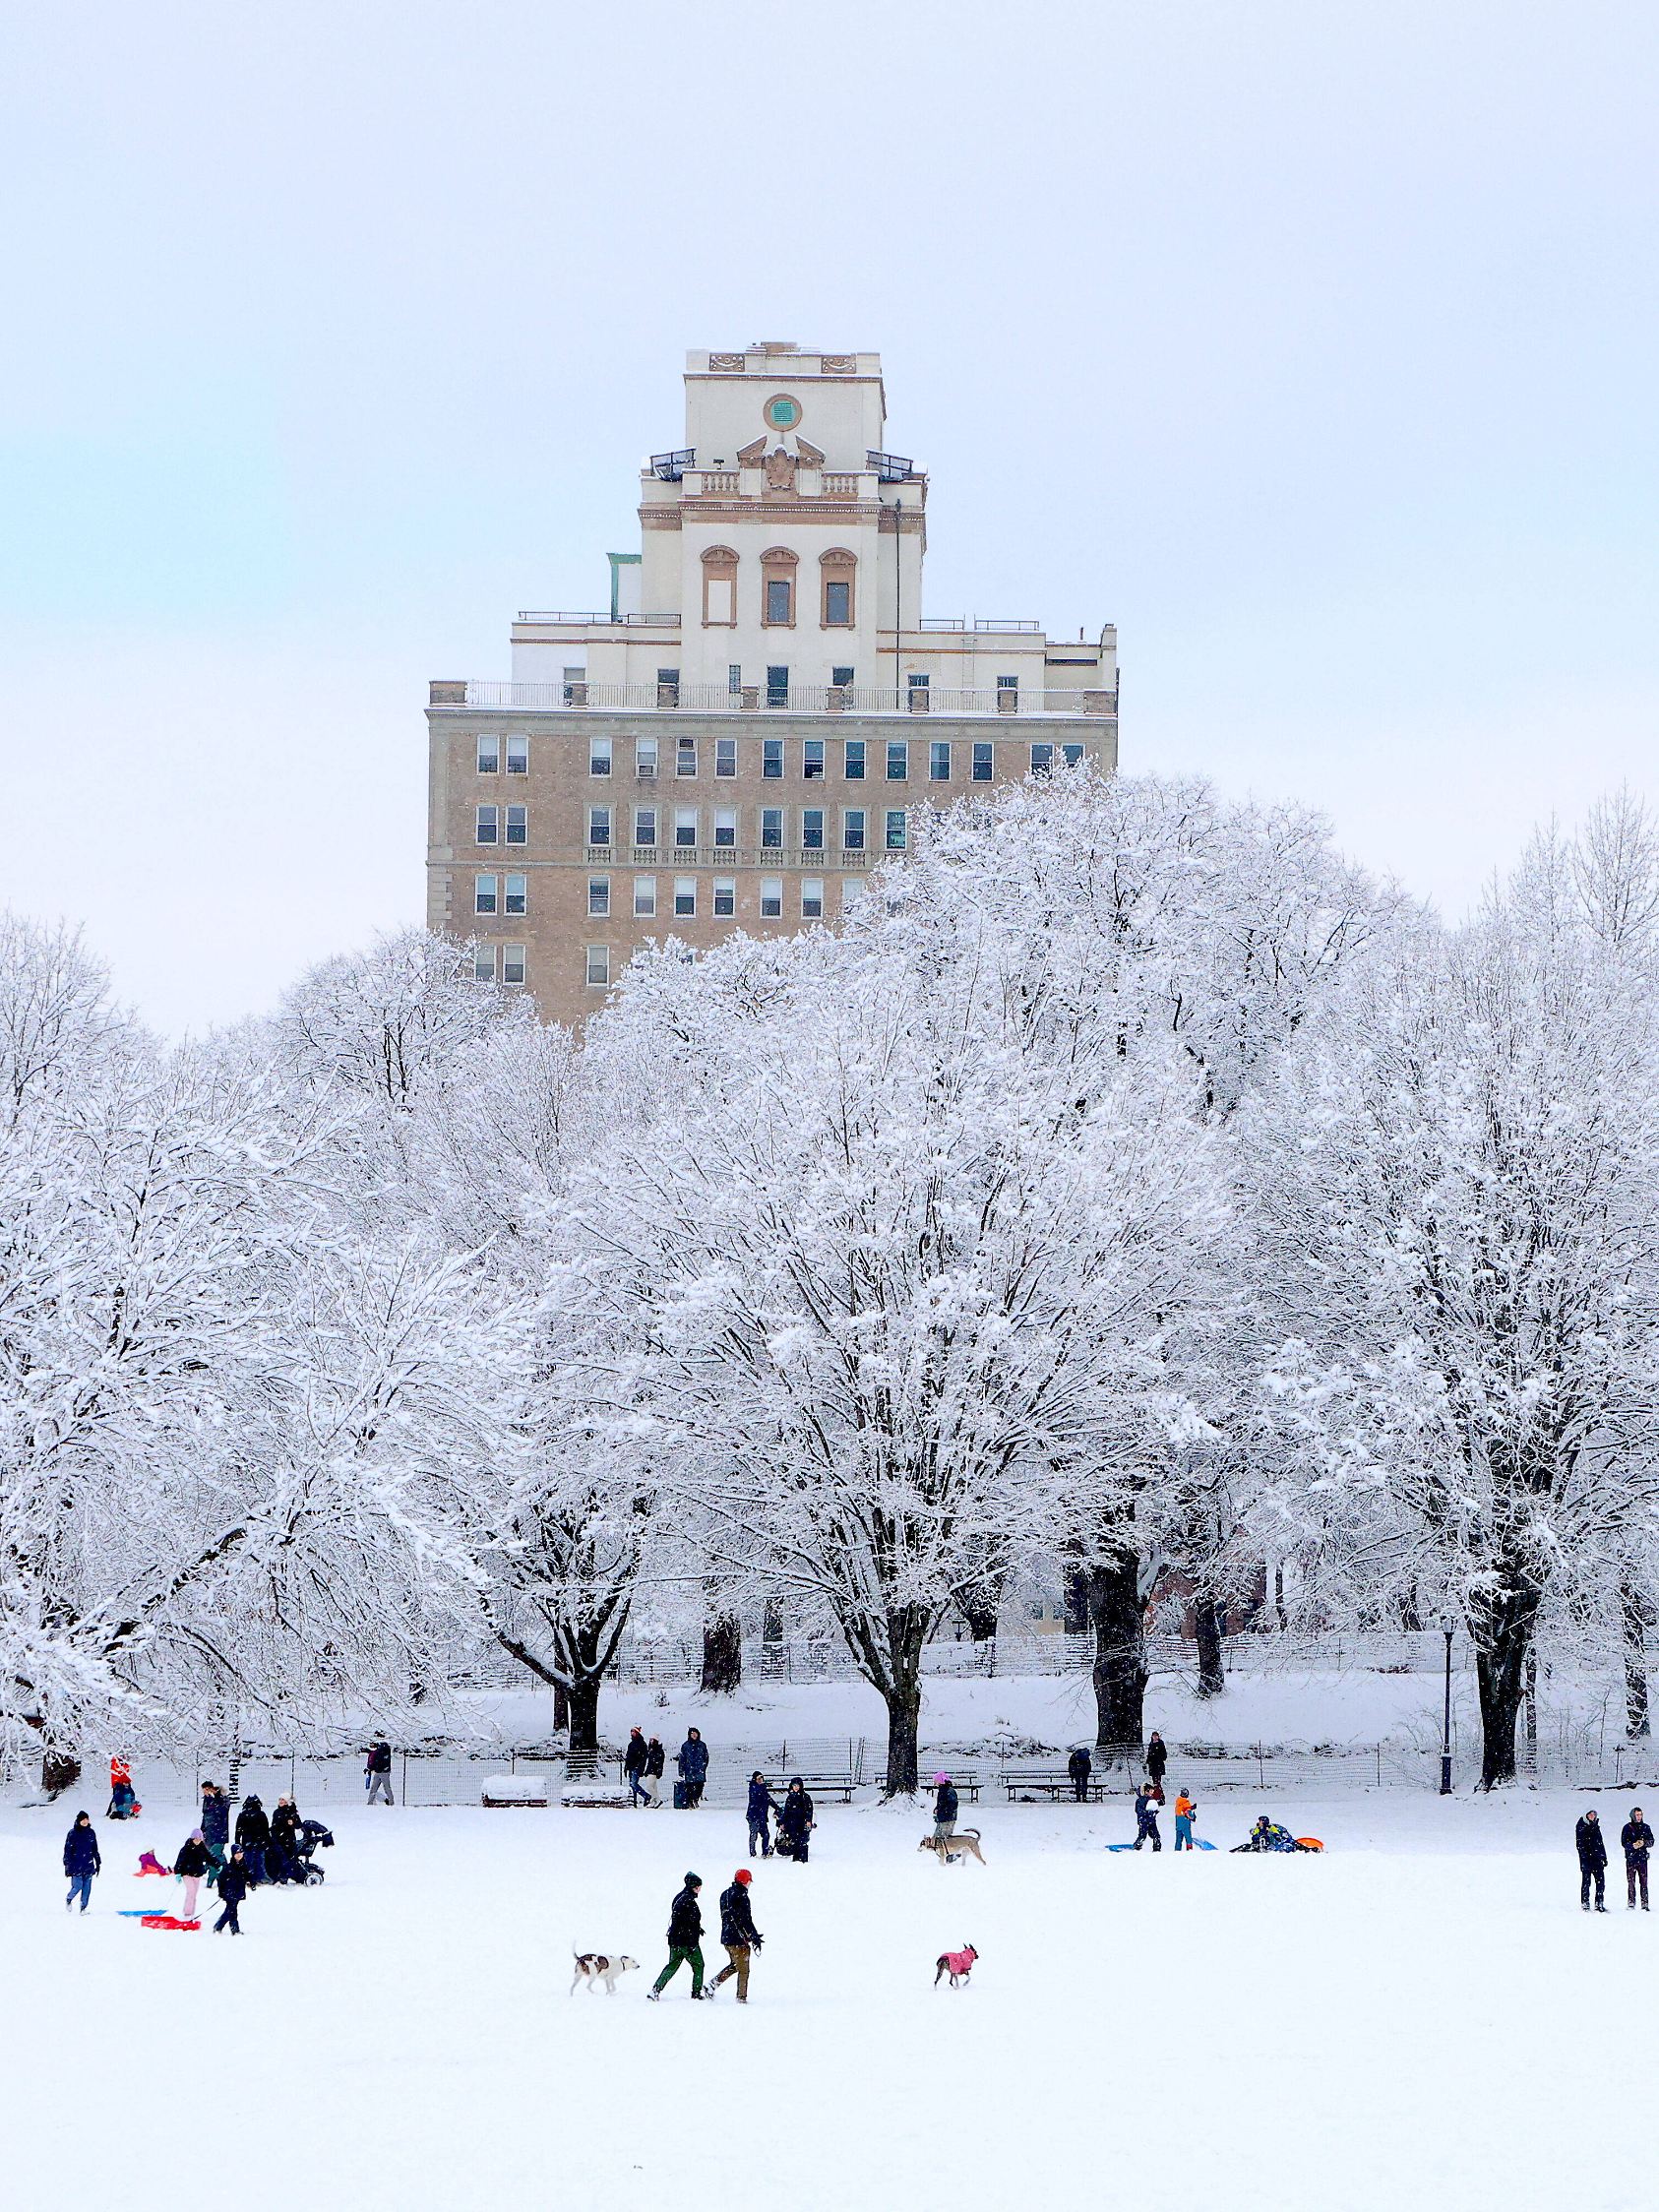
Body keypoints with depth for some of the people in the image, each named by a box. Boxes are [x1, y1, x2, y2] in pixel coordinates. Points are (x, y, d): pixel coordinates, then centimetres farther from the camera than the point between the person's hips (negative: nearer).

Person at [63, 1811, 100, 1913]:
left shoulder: (91, 1832, 9)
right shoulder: (73, 1833, -4)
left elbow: (95, 1850, 18)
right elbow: (67, 1850, -3)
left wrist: (98, 1863, 18)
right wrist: (67, 1865, -8)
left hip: (88, 1865, 4)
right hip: (76, 1865, -4)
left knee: (87, 1887, 0)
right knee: (78, 1886, -9)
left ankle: (83, 1908, 7)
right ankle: (69, 1900, 20)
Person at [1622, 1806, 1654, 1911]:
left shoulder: (1645, 1827, 9)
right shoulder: (1627, 1828, 3)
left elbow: (1651, 1842, 8)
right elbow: (1624, 1842, -3)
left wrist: (1644, 1843, -13)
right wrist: (1633, 1845, -22)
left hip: (1642, 1858, 1)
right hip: (1631, 1858, -1)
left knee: (1644, 1882, -2)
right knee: (1631, 1882, -1)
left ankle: (1645, 1904, 0)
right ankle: (1631, 1904, 5)